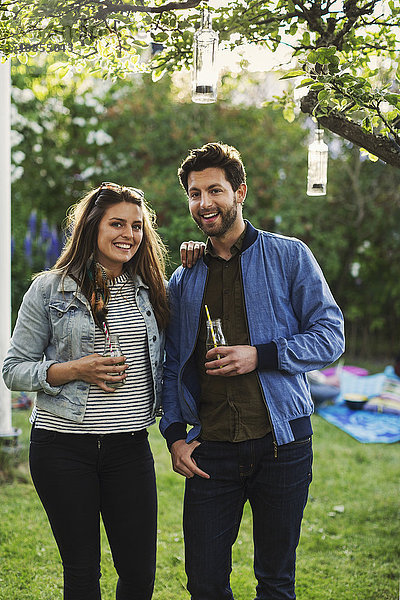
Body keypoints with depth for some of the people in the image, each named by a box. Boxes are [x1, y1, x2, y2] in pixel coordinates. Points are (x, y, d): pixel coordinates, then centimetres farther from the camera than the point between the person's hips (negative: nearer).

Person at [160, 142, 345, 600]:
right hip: (211, 449, 3)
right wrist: (174, 435, 3)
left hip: (280, 442, -2)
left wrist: (261, 355, -15)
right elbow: (172, 366, 15)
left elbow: (330, 335, -2)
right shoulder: (183, 280, 13)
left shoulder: (288, 257, 3)